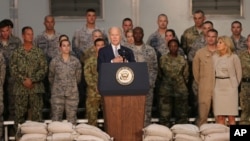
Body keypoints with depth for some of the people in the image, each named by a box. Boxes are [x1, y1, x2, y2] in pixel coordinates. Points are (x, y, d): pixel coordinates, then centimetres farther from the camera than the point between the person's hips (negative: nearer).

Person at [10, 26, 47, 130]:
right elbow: (13, 70, 1)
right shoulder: (17, 52, 7)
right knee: (19, 115, 1)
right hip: (20, 89, 0)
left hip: (36, 88, 0)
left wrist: (32, 80, -12)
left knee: (36, 115, 0)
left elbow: (44, 69, -1)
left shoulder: (39, 52, 7)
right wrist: (23, 80, -12)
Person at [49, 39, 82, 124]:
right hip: (57, 94, -1)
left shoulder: (76, 61, 4)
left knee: (72, 119, 1)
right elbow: (51, 77, 13)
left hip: (72, 94, 1)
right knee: (56, 119, -2)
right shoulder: (54, 61, 2)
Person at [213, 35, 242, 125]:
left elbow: (239, 73, 5)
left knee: (231, 116, -3)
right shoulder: (215, 57, 7)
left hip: (230, 87, -3)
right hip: (218, 87, 3)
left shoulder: (234, 57, -3)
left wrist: (235, 85, 9)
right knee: (219, 117, 1)